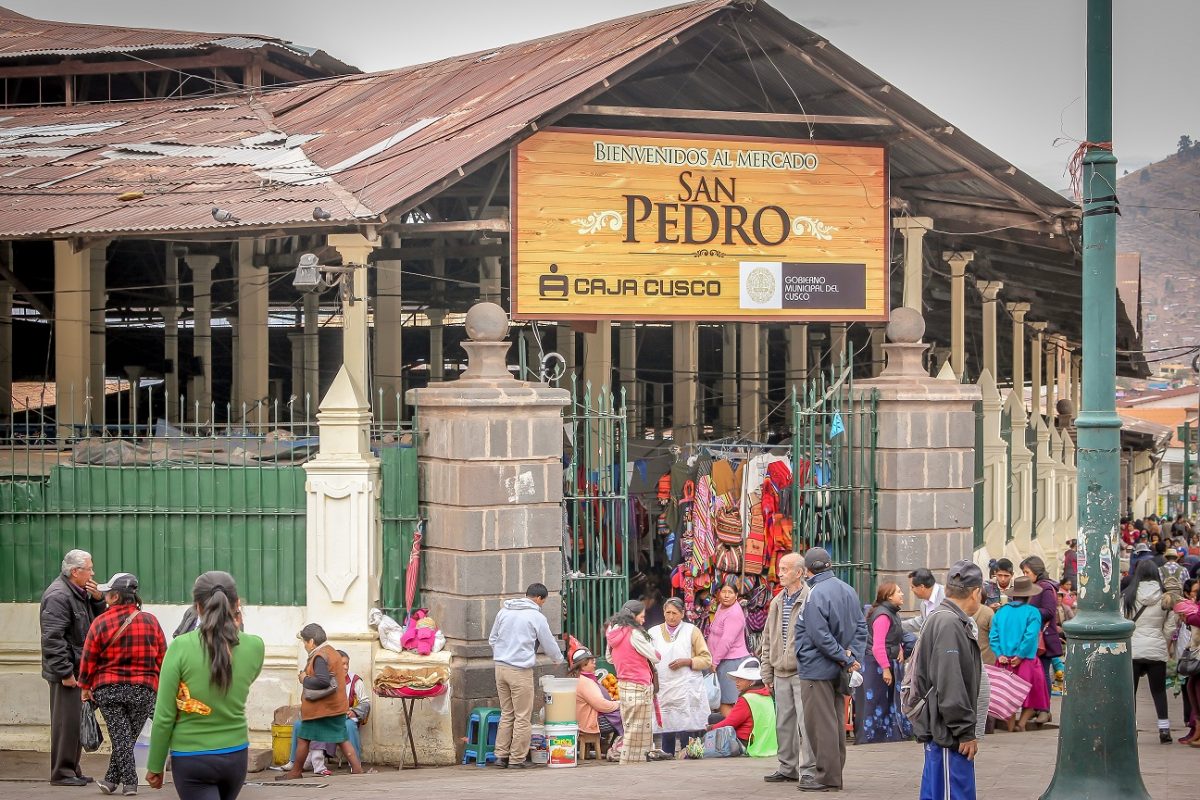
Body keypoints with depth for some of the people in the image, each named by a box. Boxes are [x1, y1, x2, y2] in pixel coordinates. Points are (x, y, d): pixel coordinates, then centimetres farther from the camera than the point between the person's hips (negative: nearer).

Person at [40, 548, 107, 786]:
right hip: (66, 671, -10)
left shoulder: (80, 593, 16)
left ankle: (72, 770, 21)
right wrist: (65, 672, -21)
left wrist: (97, 599, 3)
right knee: (67, 720, -7)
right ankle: (62, 773, -2)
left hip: (79, 669, 10)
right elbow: (52, 638, -21)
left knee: (76, 720, 13)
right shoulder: (58, 596, -16)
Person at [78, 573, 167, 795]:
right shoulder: (150, 621, 0)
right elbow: (162, 657, 3)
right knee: (128, 736, 12)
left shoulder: (101, 623, -5)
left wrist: (85, 686, 12)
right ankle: (111, 780, 18)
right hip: (143, 691, 2)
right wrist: (160, 685, 13)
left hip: (108, 690, -1)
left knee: (120, 736, 3)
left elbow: (89, 658, 0)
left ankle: (129, 782, -4)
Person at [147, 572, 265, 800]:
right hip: (235, 755, 4)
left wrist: (155, 765, 0)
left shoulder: (181, 647, -14)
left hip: (191, 759, -4)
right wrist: (236, 629, 14)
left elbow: (164, 716, -11)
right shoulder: (254, 647, -6)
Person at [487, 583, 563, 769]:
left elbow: (492, 639, 18)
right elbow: (549, 644, 4)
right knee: (522, 717, 1)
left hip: (500, 668, 6)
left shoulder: (504, 612, 11)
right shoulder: (536, 617, -5)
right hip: (521, 670, -6)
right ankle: (517, 758, 2)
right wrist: (559, 659, 23)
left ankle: (501, 755, 12)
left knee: (506, 714, 14)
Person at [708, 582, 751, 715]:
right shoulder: (721, 607, 13)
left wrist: (714, 662, -17)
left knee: (725, 702, -10)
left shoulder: (734, 614, -17)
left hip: (731, 661, -10)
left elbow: (726, 641, -22)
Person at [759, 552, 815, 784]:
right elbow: (767, 640, 20)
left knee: (805, 723, -8)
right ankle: (788, 768, 19)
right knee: (784, 723, 11)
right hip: (781, 673, 7)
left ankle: (807, 769, -5)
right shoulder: (777, 603, 15)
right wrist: (767, 671, 15)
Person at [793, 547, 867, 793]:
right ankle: (834, 772, 21)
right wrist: (852, 655, -1)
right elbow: (861, 626, 8)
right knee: (836, 721, 14)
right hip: (837, 671, 8)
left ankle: (826, 775, -1)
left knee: (820, 723, -3)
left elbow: (820, 636, -21)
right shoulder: (848, 591, 8)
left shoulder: (815, 594, -18)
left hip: (817, 669, -8)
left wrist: (846, 660, -14)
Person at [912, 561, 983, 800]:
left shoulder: (938, 619, 16)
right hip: (948, 735, -11)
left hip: (937, 732, 11)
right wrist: (966, 732, -17)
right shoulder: (949, 624, -17)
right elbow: (950, 686, -22)